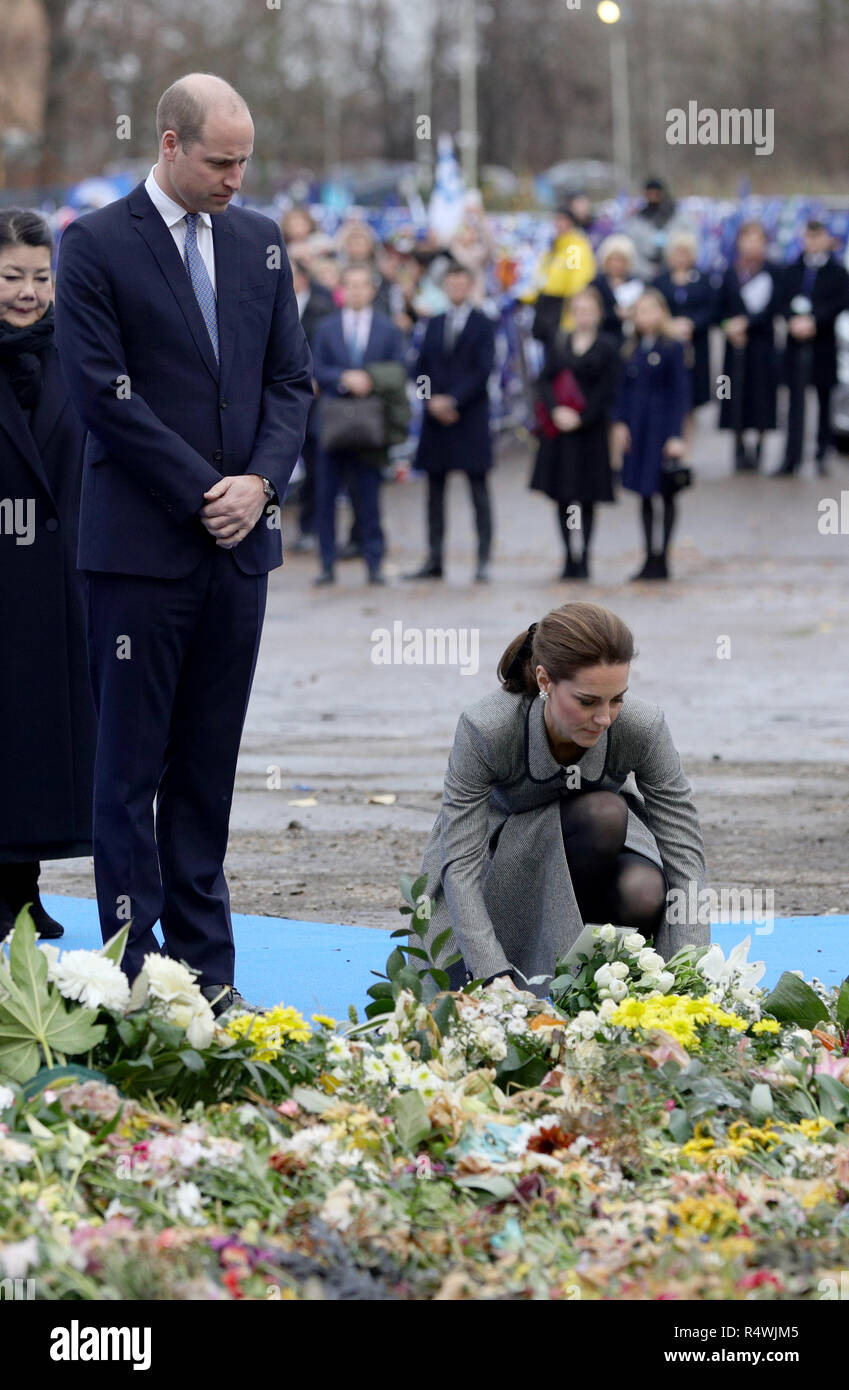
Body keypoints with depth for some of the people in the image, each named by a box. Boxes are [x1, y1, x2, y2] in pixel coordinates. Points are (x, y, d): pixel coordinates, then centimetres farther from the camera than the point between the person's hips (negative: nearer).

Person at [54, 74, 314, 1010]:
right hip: (142, 545, -5)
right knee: (131, 769, -1)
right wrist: (202, 493, -12)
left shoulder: (259, 243, 12)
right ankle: (136, 975, 2)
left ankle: (204, 967, 12)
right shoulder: (96, 246, -5)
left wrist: (260, 482, -5)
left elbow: (291, 379, 13)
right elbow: (102, 392, -11)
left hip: (239, 543, 5)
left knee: (208, 767, 8)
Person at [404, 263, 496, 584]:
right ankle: (434, 560, 11)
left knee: (478, 491, -3)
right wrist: (432, 400, -6)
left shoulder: (483, 325, -1)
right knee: (435, 491, 7)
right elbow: (420, 367, 10)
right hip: (436, 416, 5)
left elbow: (482, 371, -9)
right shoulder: (435, 325, 14)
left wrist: (452, 400, -16)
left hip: (470, 417, -5)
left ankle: (483, 561, -4)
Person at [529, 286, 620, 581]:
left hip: (590, 429, -3)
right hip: (560, 430, 3)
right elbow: (544, 381, 5)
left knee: (587, 496, -1)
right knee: (563, 496, 3)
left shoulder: (607, 347, 0)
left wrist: (581, 418, -13)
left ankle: (583, 558, 5)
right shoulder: (559, 344, 10)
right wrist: (556, 410, -12)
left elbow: (608, 391, -5)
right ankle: (570, 558, 8)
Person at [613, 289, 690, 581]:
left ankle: (661, 560, 4)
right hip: (637, 430, 6)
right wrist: (620, 423, 2)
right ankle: (650, 559, 15)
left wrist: (675, 436, -14)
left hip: (662, 426, -6)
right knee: (645, 496, 9)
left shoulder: (672, 349, -8)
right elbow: (625, 389, 13)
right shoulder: (633, 349, 9)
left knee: (666, 495, 0)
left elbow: (680, 393, -10)